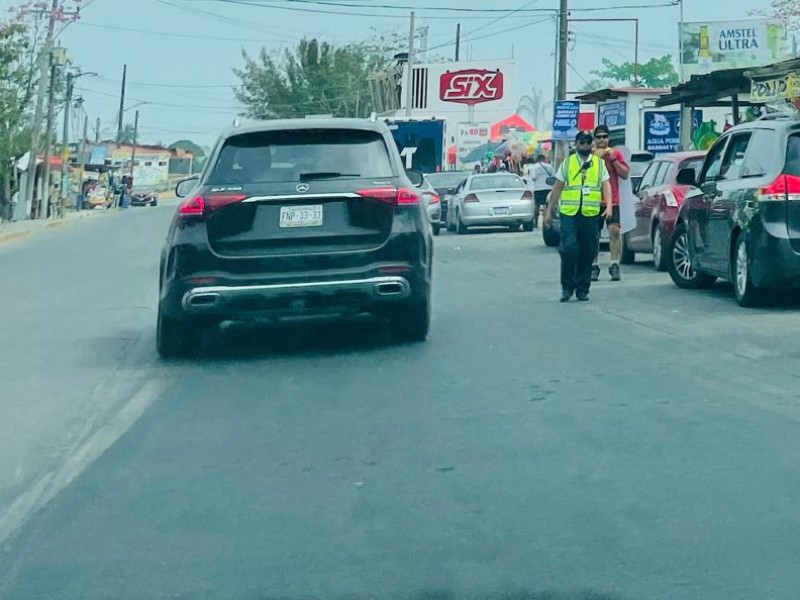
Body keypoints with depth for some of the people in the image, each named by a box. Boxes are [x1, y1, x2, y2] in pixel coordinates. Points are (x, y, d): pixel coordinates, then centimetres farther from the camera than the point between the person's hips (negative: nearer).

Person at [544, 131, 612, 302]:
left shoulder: (599, 163, 11)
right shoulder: (567, 163, 9)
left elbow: (606, 185, 5)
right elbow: (557, 188, 11)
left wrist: (609, 206, -11)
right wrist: (549, 211, 8)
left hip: (591, 214, 1)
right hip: (569, 213, -1)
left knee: (587, 253, 4)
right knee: (569, 248, -12)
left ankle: (582, 289, 15)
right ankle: (567, 287, 0)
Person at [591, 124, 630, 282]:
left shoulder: (616, 153, 8)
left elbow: (625, 174, 3)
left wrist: (613, 159, -8)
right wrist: (596, 157, -12)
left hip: (612, 200, 0)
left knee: (614, 230, -13)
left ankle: (614, 265, -10)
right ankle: (594, 266, 12)